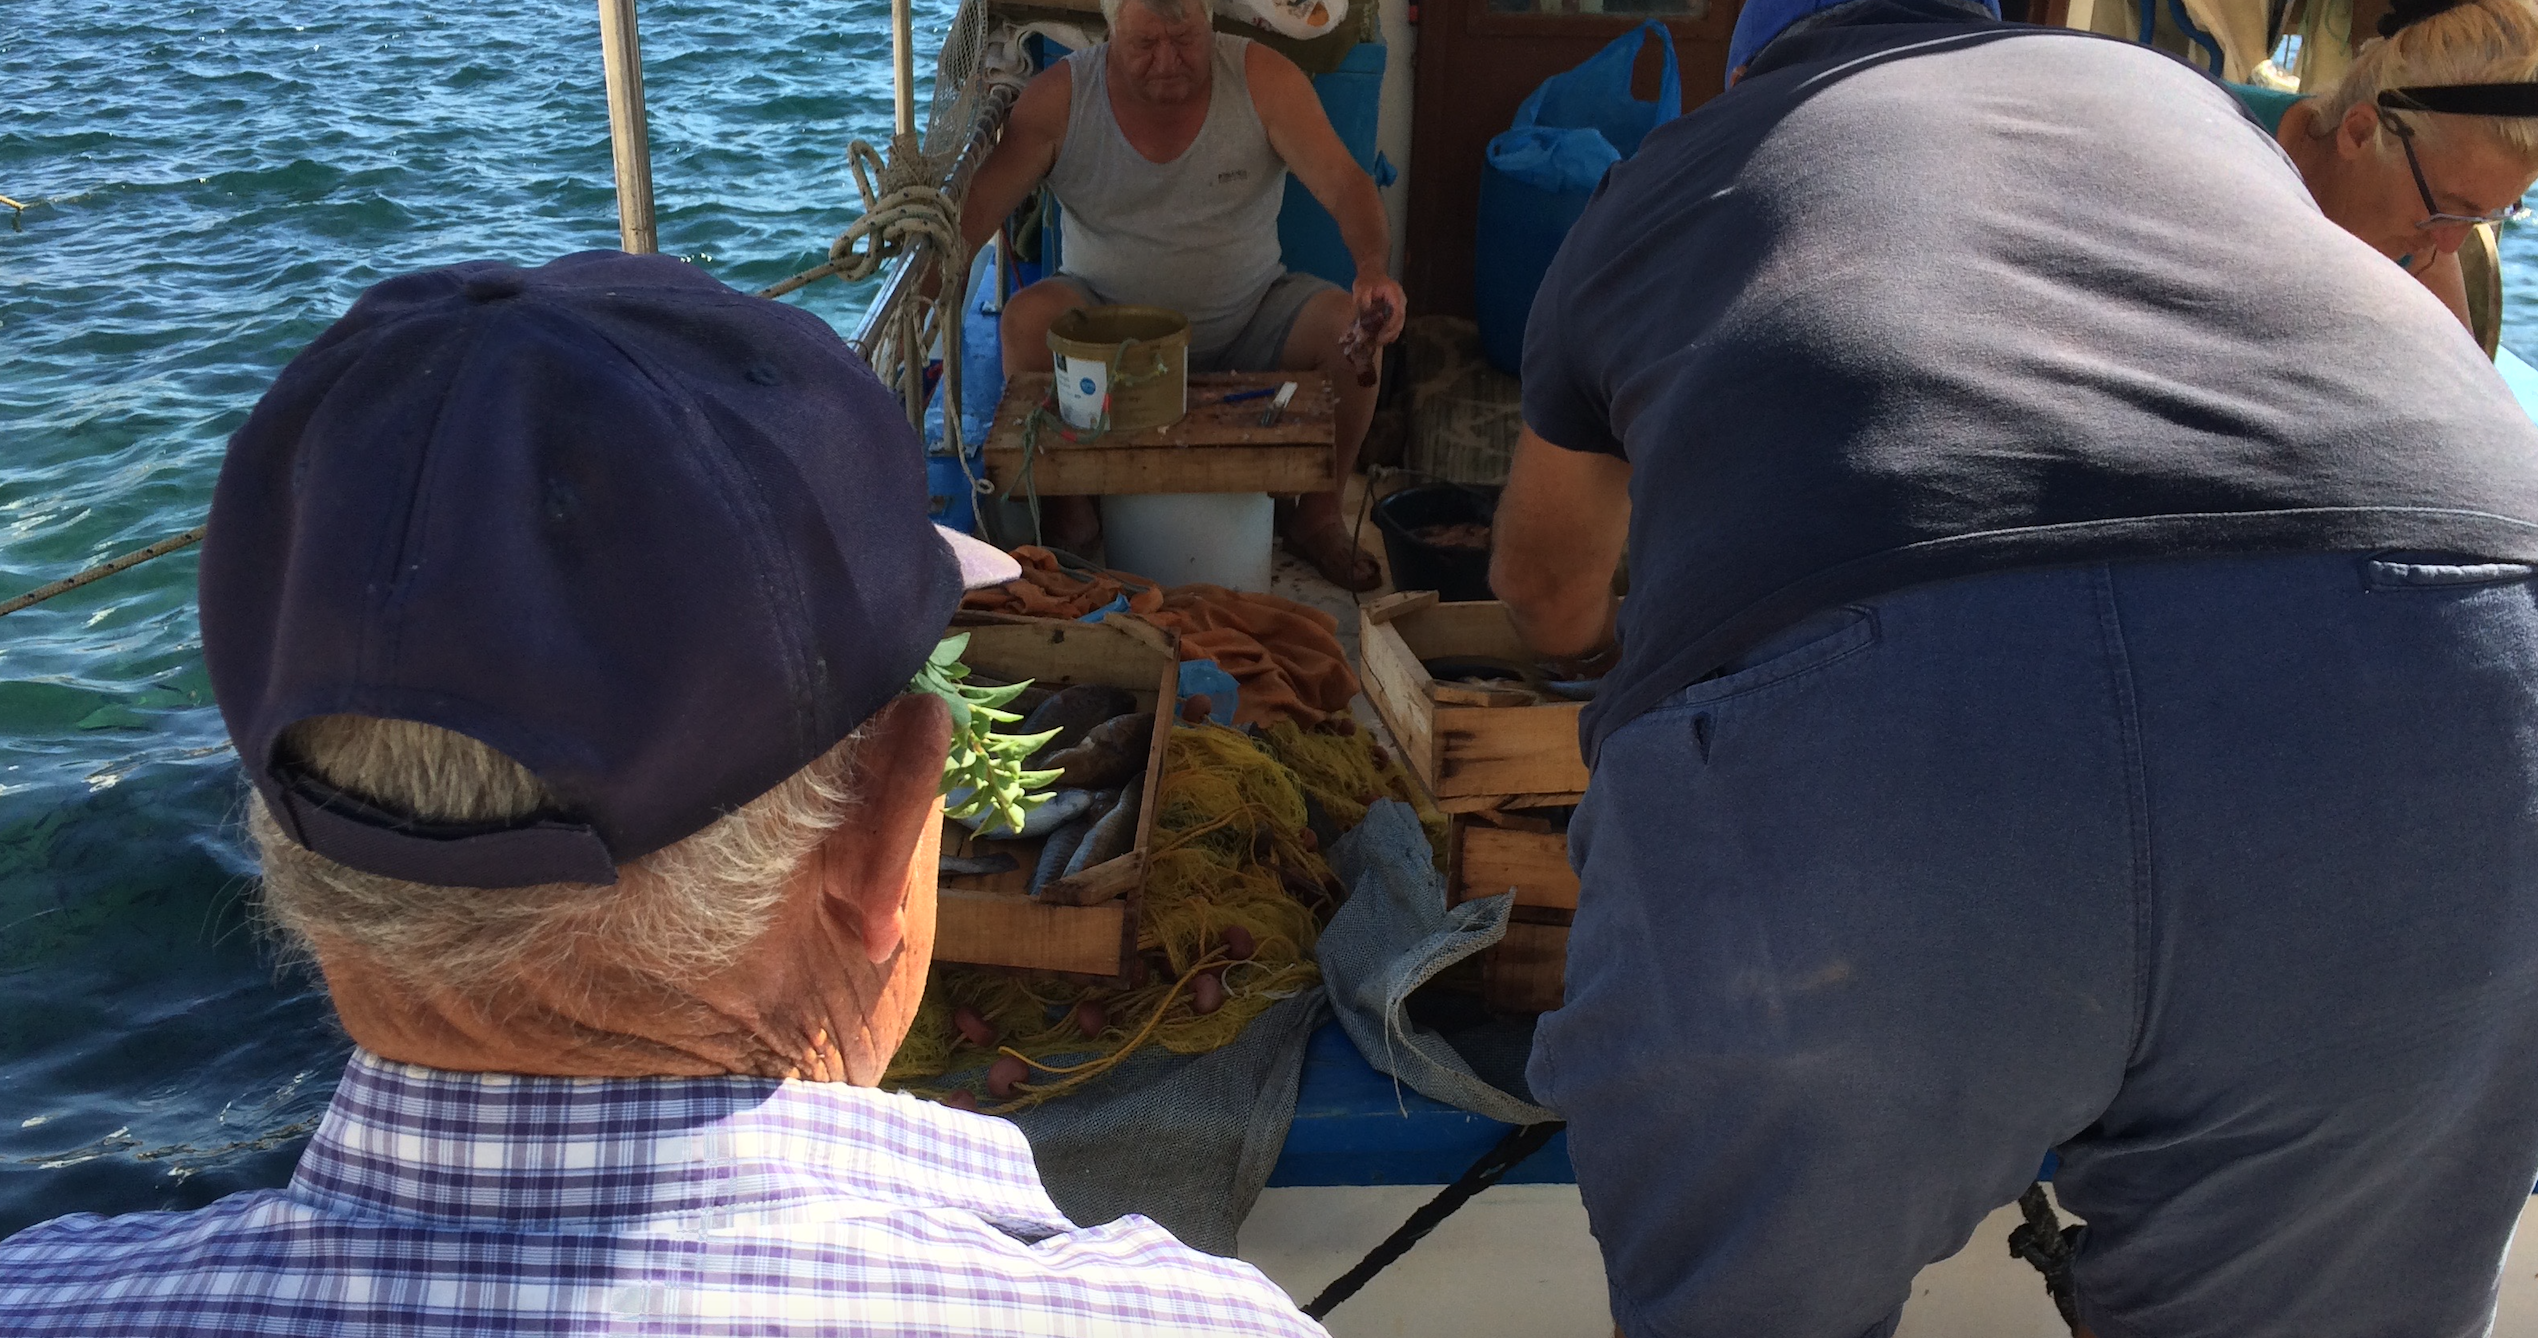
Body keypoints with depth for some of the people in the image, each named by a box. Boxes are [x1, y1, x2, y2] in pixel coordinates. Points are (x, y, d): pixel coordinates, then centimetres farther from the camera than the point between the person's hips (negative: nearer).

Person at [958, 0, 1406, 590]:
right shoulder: (1059, 97, -11)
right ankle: (1065, 511, -9)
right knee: (1028, 318, -31)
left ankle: (1318, 518, -4)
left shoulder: (1263, 77, -11)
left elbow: (1343, 182, -20)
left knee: (1357, 324, -25)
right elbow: (973, 212, -13)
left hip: (1247, 317, 1)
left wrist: (1374, 268, -41)